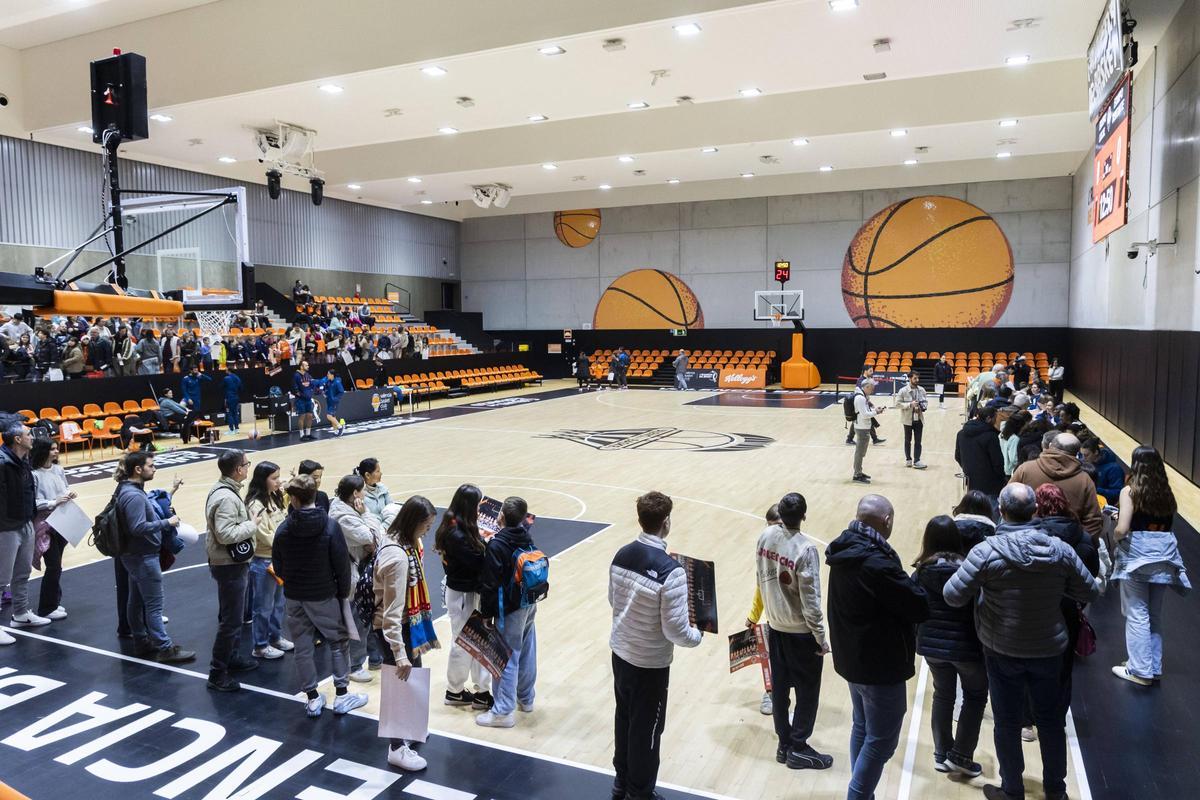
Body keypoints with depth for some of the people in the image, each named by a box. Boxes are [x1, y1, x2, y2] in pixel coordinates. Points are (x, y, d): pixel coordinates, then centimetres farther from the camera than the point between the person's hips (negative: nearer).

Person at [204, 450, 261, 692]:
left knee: (234, 615, 23)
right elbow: (226, 535, -30)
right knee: (231, 620, -3)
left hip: (233, 563, 11)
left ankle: (232, 657, 37)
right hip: (229, 565, -11)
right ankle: (217, 673, 5)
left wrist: (249, 521, 5)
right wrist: (252, 524, -19)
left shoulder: (226, 490, 7)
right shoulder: (226, 498, -25)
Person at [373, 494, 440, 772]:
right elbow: (392, 611, -29)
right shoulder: (397, 556, -30)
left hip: (407, 624, 9)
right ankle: (397, 748, 25)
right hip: (392, 629, -9)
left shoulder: (402, 542, -2)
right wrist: (399, 654, -26)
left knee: (413, 679, 24)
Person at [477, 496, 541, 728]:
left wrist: (486, 613, -9)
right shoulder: (527, 538, 2)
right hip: (530, 604, 8)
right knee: (527, 653, 19)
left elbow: (490, 584, -17)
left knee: (507, 658, 1)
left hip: (510, 609, -7)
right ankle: (526, 698, 34)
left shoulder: (496, 545, -19)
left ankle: (503, 711, 8)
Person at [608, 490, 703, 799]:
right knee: (646, 729, 13)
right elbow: (675, 630, -23)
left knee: (624, 719, 24)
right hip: (650, 663, -7)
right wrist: (696, 635, -2)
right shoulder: (671, 570, -27)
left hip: (620, 652, 7)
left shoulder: (621, 555, -6)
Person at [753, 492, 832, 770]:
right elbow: (810, 600, -21)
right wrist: (821, 638, -10)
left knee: (779, 687, 16)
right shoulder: (805, 548, -25)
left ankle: (784, 743, 27)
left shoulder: (765, 536, -7)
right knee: (807, 692, 11)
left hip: (774, 626, 6)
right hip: (801, 632, -6)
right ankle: (798, 749, 19)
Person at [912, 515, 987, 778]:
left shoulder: (921, 571, -6)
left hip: (932, 645, 4)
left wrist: (918, 639, 15)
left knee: (943, 696, 19)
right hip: (965, 645, -3)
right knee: (975, 696, 16)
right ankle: (960, 755, 14)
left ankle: (941, 754, 26)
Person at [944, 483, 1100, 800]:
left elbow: (952, 596, -20)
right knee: (1051, 720, 21)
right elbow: (1090, 592, 0)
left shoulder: (987, 551, -23)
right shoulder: (1060, 549, -12)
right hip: (1049, 649, 3)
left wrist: (979, 590, 0)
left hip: (1002, 651, -3)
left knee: (1008, 723, 13)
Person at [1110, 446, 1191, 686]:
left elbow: (1122, 529, -18)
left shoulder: (1130, 491, -10)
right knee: (1155, 614, 15)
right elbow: (1167, 525, 4)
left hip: (1136, 556, -5)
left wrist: (1115, 535, 5)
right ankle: (1154, 667, 23)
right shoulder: (1167, 494, 5)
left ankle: (1140, 670, 6)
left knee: (1137, 614, 2)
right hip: (1163, 557, 5)